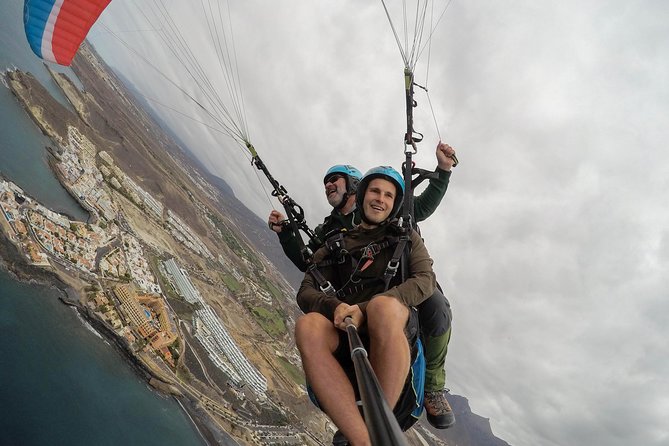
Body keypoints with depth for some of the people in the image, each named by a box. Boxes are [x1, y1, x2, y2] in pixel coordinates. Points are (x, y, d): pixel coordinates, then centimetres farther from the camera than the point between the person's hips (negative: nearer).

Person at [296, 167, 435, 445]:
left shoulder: (406, 237, 19)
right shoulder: (336, 244, 23)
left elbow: (425, 282, 0)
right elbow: (306, 292, 10)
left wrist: (364, 309, -16)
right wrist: (335, 306, -16)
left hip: (398, 328, -1)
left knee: (383, 306, -38)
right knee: (308, 326, -33)